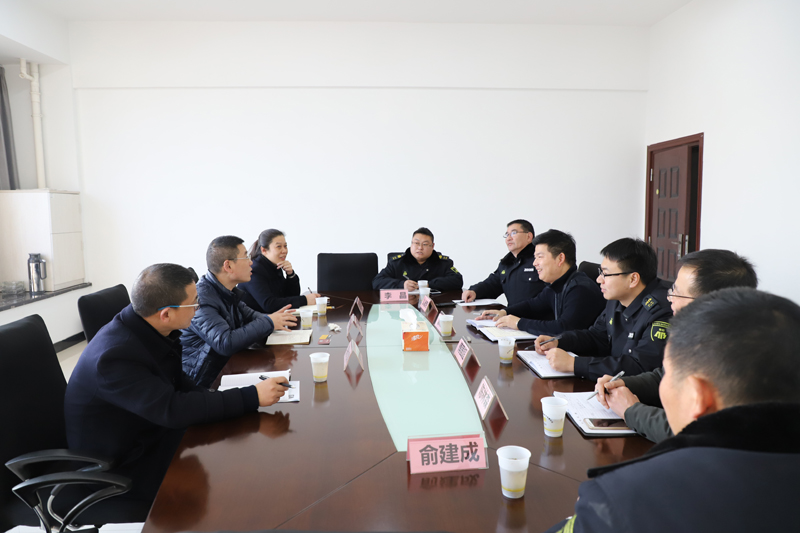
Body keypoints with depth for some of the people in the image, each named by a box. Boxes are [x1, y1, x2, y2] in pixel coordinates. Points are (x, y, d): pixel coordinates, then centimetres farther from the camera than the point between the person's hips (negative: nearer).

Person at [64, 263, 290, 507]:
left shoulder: (152, 331, -6)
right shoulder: (114, 355, -30)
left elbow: (178, 382, 7)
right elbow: (172, 409, -33)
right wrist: (252, 397, -32)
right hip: (117, 466, -8)